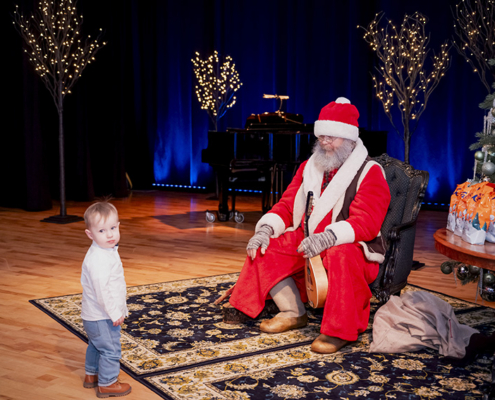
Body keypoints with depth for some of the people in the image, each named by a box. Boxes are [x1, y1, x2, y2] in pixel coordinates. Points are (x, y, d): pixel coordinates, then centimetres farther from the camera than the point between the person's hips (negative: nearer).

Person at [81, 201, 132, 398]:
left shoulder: (108, 252, 7)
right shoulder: (98, 258, -27)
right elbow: (102, 289, -29)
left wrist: (121, 309, 21)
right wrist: (114, 313, -23)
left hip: (94, 315, 11)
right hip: (101, 317, -11)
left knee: (96, 345, 25)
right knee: (110, 349, 2)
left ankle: (92, 375, 42)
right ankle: (107, 384, 15)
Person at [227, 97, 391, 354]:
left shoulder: (370, 172, -8)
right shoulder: (309, 168, 14)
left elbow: (366, 222, -22)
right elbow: (287, 205, 14)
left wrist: (327, 237, -39)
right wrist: (266, 229, -8)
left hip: (353, 248, -7)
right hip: (305, 242, 7)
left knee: (340, 256, -40)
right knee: (263, 248, -9)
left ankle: (338, 331, -27)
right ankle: (293, 313, -1)